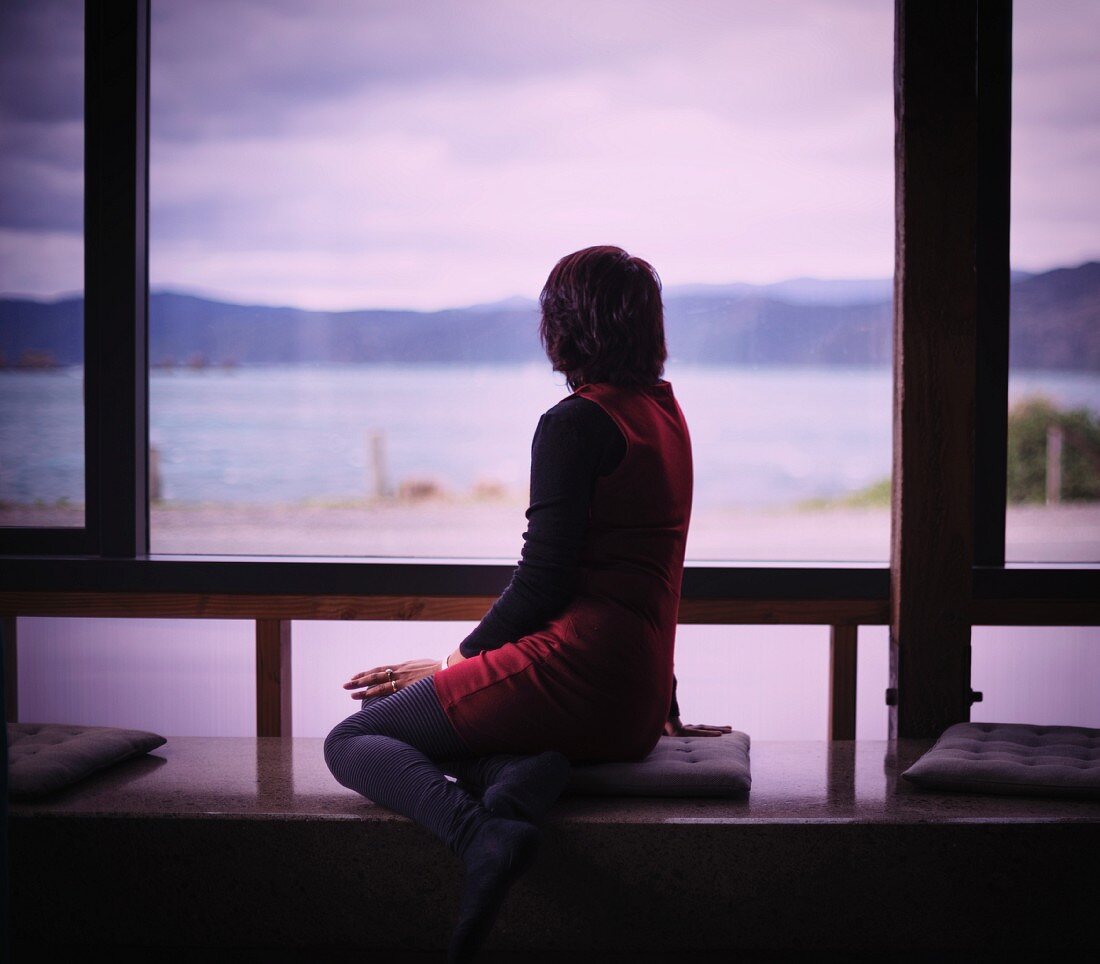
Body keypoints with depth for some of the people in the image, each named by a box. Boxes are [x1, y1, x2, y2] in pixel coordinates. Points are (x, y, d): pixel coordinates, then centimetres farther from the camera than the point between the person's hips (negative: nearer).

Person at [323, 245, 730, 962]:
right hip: (638, 705, 9)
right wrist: (661, 702, 29)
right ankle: (526, 769, -8)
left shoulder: (575, 424, -10)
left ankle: (482, 834, -28)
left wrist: (459, 660, 0)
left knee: (351, 740, 1)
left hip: (575, 662, -9)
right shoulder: (667, 415, 16)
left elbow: (543, 581, -14)